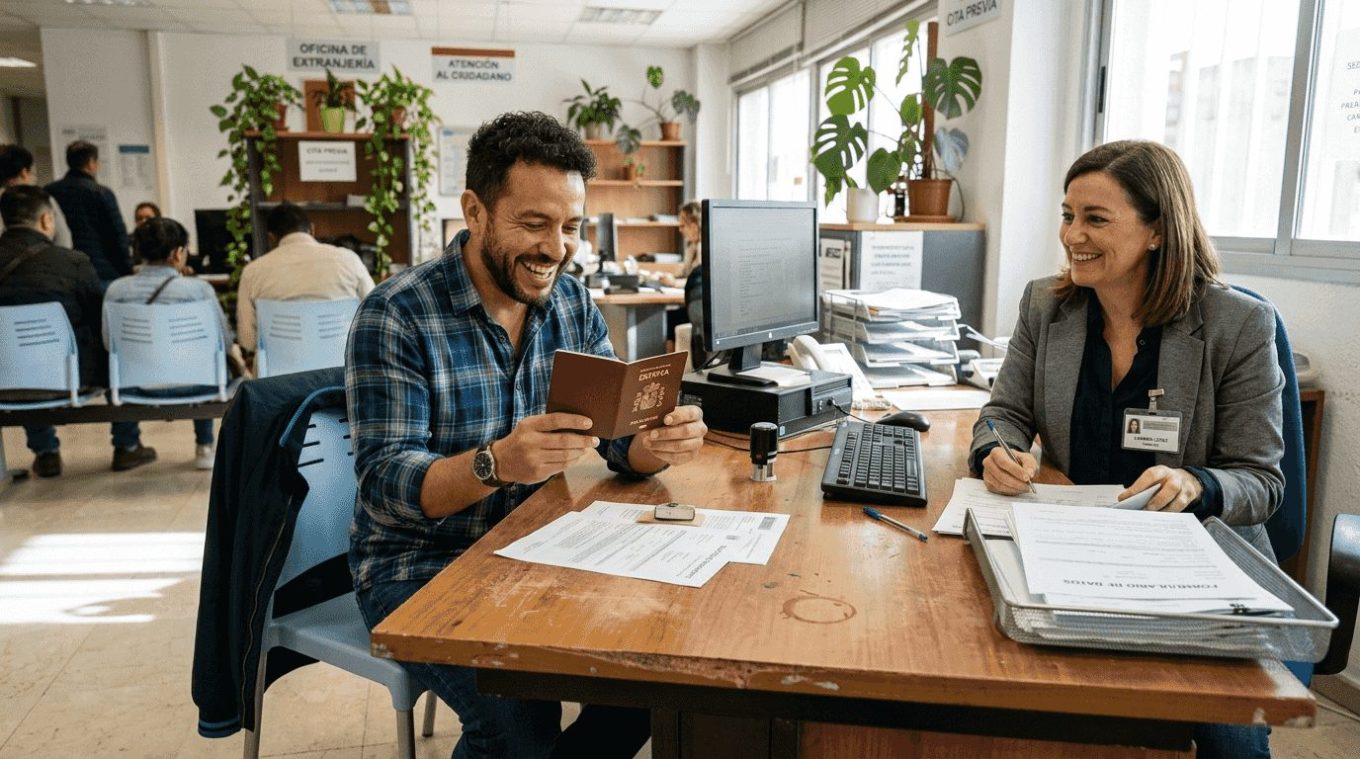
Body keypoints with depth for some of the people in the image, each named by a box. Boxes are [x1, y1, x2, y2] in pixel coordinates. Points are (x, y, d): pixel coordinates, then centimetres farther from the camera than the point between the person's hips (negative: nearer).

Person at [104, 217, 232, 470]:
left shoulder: (116, 290, -6)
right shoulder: (199, 288, -15)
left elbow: (109, 342, 3)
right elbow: (224, 340, -6)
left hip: (140, 385, 3)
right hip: (191, 383, -3)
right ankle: (204, 447, 34)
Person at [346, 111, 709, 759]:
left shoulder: (572, 304, 1)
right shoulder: (395, 315, -16)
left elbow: (618, 432, -1)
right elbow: (384, 484, -20)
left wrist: (659, 441, -26)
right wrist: (496, 463, -40)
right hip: (420, 568, -5)